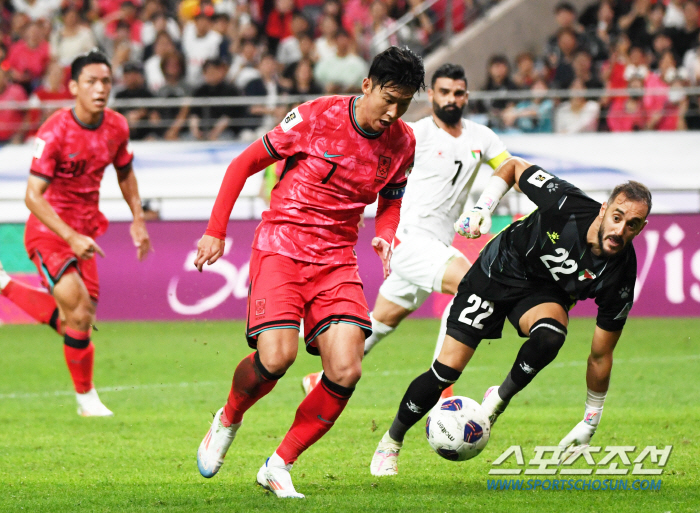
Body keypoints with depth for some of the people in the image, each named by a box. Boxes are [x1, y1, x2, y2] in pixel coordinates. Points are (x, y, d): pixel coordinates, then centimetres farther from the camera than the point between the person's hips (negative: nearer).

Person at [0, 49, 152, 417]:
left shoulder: (116, 127, -2)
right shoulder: (54, 132, -22)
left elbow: (125, 174, 19)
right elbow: (33, 196, -23)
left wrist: (138, 219, 9)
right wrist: (71, 237, -31)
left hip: (84, 231, 7)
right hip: (48, 231, -7)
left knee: (72, 321, 4)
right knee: (79, 311, -15)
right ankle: (85, 397, 5)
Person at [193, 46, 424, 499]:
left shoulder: (403, 143, 3)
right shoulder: (317, 117, -10)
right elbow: (244, 164, -2)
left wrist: (386, 236, -2)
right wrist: (215, 231, -6)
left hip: (337, 259, 4)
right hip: (281, 247, -4)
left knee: (346, 372, -14)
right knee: (276, 357, -23)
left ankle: (280, 465, 3)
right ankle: (228, 420, 11)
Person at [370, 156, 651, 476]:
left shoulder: (620, 276, -27)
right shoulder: (567, 205, -32)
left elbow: (600, 355, -15)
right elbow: (514, 166, -11)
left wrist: (590, 424, -10)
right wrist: (481, 207, -19)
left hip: (545, 293, 1)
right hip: (501, 269, -1)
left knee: (550, 336, -36)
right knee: (446, 370, -7)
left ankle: (499, 400, -9)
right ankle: (390, 443, 16)